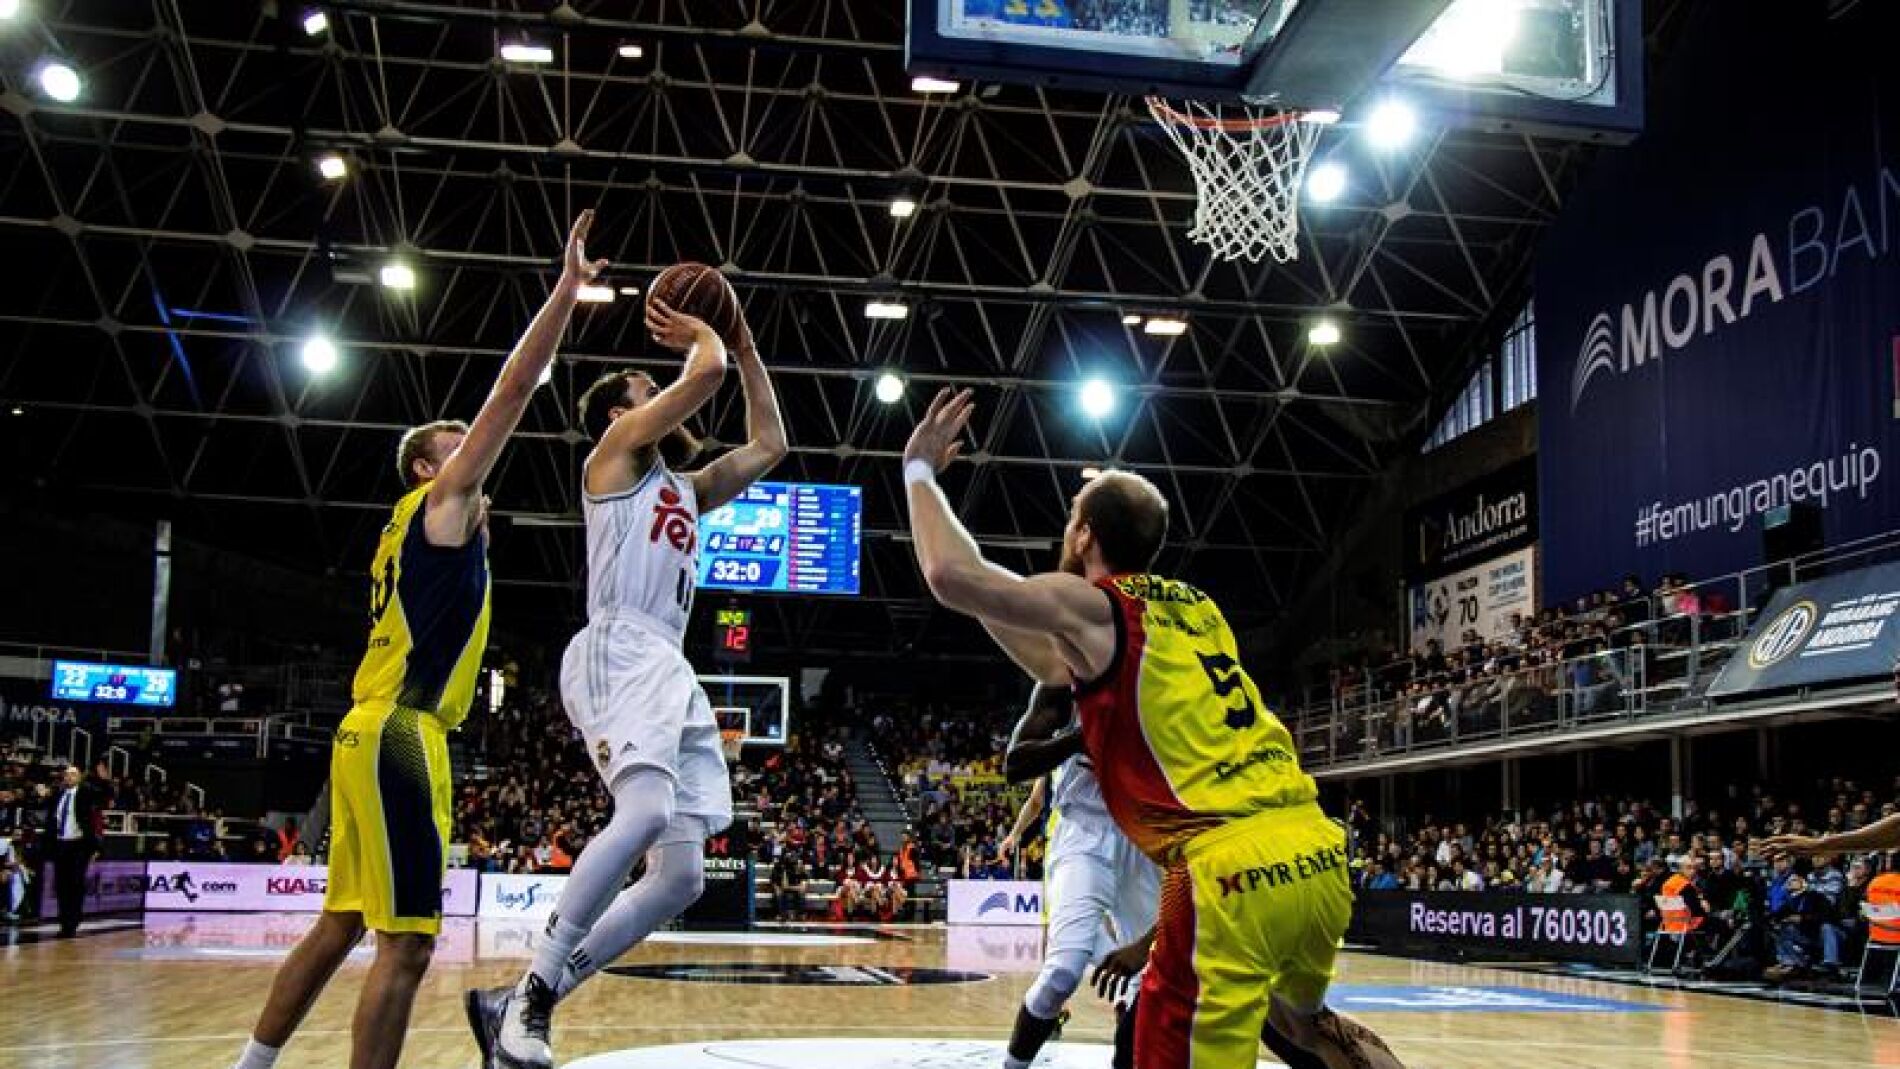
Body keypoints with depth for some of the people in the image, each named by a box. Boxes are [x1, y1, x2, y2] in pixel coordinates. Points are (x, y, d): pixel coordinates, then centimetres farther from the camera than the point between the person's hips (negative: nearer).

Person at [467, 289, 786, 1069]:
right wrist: (701, 334, 18)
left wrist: (746, 347, 31)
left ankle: (523, 1005, 3)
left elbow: (769, 444, 32)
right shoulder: (618, 447, 8)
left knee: (680, 878, -1)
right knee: (646, 812, -33)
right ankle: (528, 993, -23)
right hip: (620, 656, -9)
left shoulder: (685, 488, 30)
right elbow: (706, 374, -3)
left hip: (672, 674, 9)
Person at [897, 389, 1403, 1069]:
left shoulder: (1091, 605, 0)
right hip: (1320, 859, 8)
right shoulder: (1194, 607, 23)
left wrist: (919, 470, 5)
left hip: (1231, 874, -8)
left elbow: (950, 576, -10)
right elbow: (1059, 668, 37)